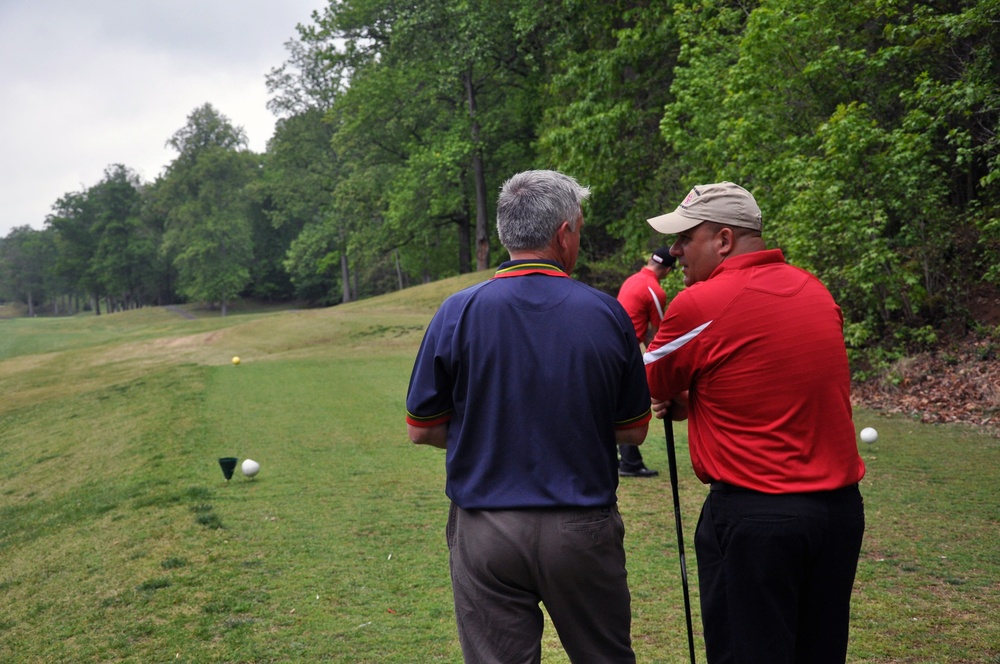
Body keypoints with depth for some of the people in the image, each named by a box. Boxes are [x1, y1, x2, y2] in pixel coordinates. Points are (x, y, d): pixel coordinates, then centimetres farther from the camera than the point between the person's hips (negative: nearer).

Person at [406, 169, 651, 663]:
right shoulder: (607, 314, -6)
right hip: (583, 529, 1)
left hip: (485, 530, 0)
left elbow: (421, 430, -1)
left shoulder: (458, 313, -8)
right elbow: (633, 431, 3)